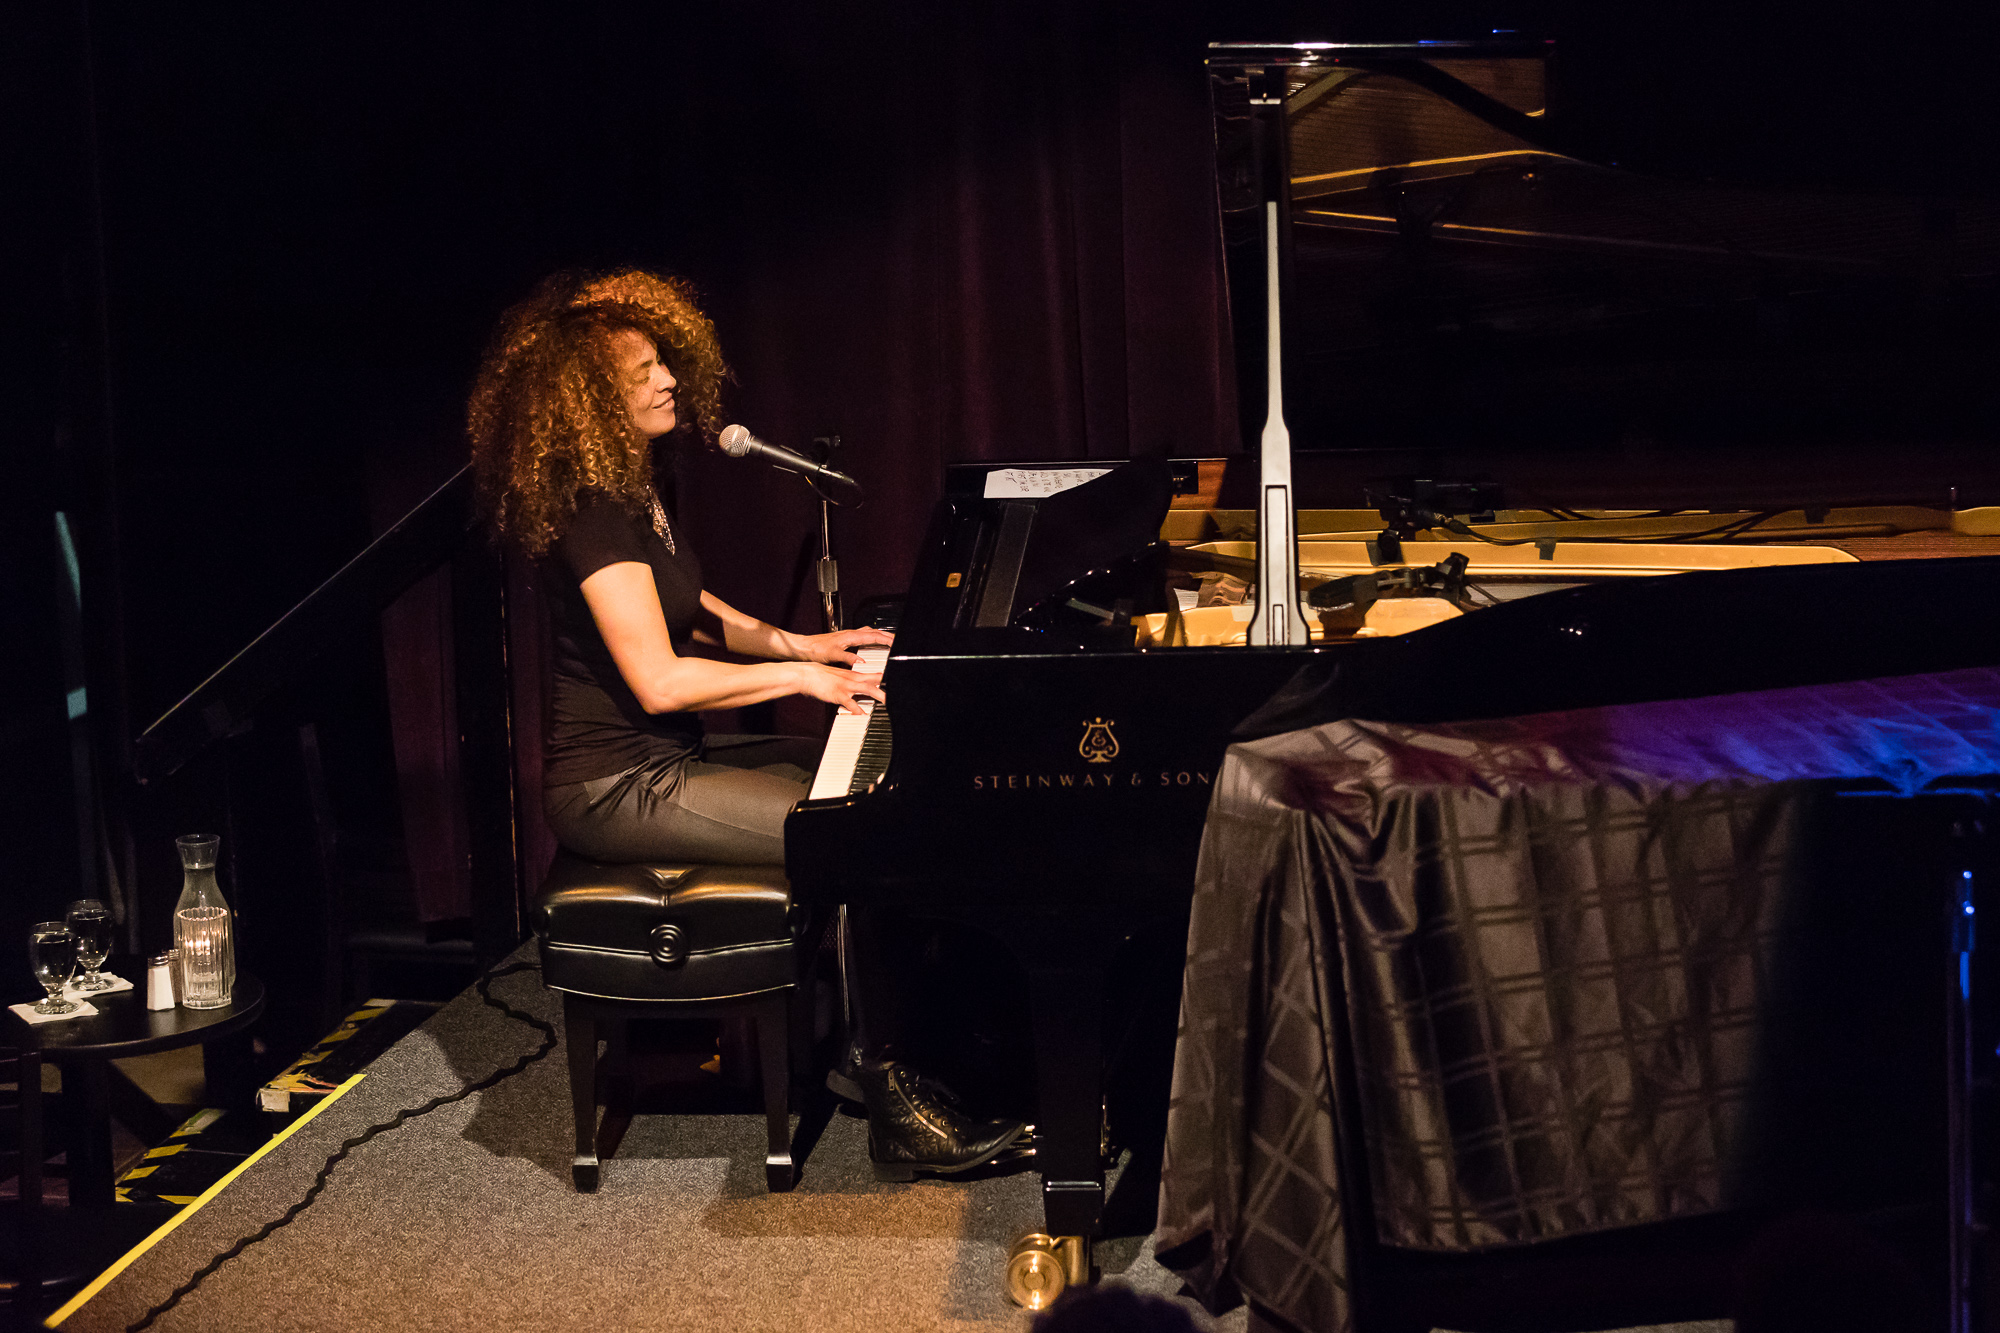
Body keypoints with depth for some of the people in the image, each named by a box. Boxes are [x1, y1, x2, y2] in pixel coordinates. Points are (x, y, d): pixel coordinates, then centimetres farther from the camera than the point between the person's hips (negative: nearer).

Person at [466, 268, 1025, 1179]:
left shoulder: (633, 485, 11)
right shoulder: (593, 509, -21)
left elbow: (687, 607, 26)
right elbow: (658, 680, -26)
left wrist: (798, 643, 13)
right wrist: (798, 675, -17)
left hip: (665, 757, 11)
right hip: (618, 787, -11)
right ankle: (894, 1109, -14)